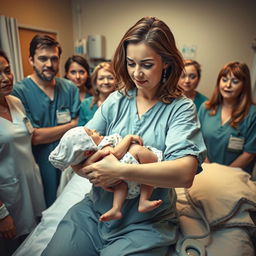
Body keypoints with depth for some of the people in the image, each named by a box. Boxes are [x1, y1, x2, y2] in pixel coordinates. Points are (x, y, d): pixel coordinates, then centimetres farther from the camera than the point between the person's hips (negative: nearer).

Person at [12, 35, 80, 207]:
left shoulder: (70, 88, 1)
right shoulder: (19, 91, -11)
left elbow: (78, 127, -4)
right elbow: (34, 137, -17)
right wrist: (69, 126, -8)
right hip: (39, 167, -3)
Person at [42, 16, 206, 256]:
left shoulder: (181, 108, -9)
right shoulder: (115, 101, 1)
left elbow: (185, 173, -23)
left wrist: (120, 170, -30)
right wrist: (89, 168, -24)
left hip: (148, 222, -2)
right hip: (95, 209, 3)